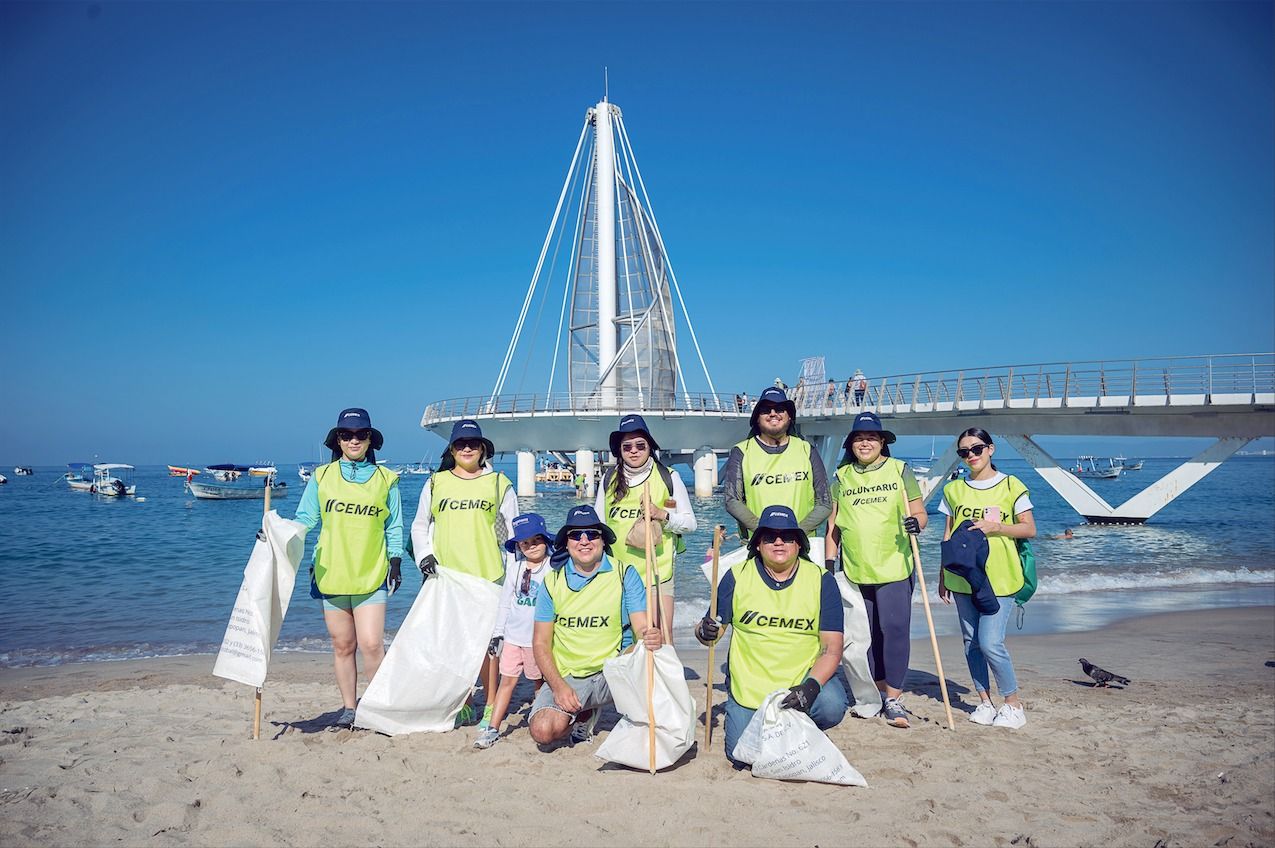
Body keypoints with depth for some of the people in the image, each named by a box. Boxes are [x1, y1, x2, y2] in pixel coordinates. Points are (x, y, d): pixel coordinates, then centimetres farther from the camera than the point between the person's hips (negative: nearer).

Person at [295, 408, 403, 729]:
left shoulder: (386, 479, 5)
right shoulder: (321, 477, 6)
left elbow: (394, 528, 10)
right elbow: (304, 520, 5)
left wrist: (395, 564, 6)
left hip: (372, 575, -1)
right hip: (331, 574, 1)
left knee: (371, 644, -9)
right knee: (342, 645, 9)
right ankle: (349, 706, 22)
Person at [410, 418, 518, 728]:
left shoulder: (499, 483, 7)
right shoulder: (435, 483, 11)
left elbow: (514, 531, 10)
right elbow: (419, 525, 16)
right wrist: (424, 556, 0)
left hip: (488, 574, -2)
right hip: (446, 575, 2)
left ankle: (491, 704, 9)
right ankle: (462, 704, 15)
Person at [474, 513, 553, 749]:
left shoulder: (552, 569, -7)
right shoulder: (515, 569, 6)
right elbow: (505, 603, 12)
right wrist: (498, 633, 10)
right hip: (513, 636, 3)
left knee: (540, 681, 9)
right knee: (507, 680, 3)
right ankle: (493, 728, 5)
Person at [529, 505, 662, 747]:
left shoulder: (624, 575, -2)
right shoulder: (553, 582, 2)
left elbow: (642, 627, -10)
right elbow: (541, 643, 2)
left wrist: (652, 638, -36)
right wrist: (558, 686, -14)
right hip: (566, 675, 2)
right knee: (544, 731, -22)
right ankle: (584, 714, 14)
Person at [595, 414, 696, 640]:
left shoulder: (668, 477, 1)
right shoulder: (610, 479, 8)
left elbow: (690, 523, 2)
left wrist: (663, 515, -15)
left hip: (657, 570, -2)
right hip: (617, 571, 3)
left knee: (662, 634, -6)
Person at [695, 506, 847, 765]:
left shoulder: (821, 581, -6)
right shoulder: (737, 577, -4)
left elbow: (831, 647, -10)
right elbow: (712, 628, 0)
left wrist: (812, 685, -26)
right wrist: (705, 631, -25)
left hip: (805, 676, 0)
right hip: (749, 683, 0)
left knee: (832, 707, -29)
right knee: (741, 757, -11)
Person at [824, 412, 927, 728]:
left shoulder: (900, 470, 4)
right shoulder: (841, 477, 9)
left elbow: (919, 513, 3)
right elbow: (833, 524, 12)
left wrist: (916, 523, -19)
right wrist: (829, 561, 6)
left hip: (894, 566, -3)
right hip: (855, 570, 3)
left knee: (895, 629, -8)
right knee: (866, 633, 10)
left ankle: (893, 698, 1)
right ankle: (878, 691, 25)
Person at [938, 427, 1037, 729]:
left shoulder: (1011, 485, -1)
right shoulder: (954, 489, 9)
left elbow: (1029, 529, 0)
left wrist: (996, 527, -16)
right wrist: (943, 575, 11)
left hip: (998, 577, -4)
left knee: (990, 643, -11)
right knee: (970, 642, 8)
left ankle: (1014, 703, 7)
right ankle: (985, 702, 21)